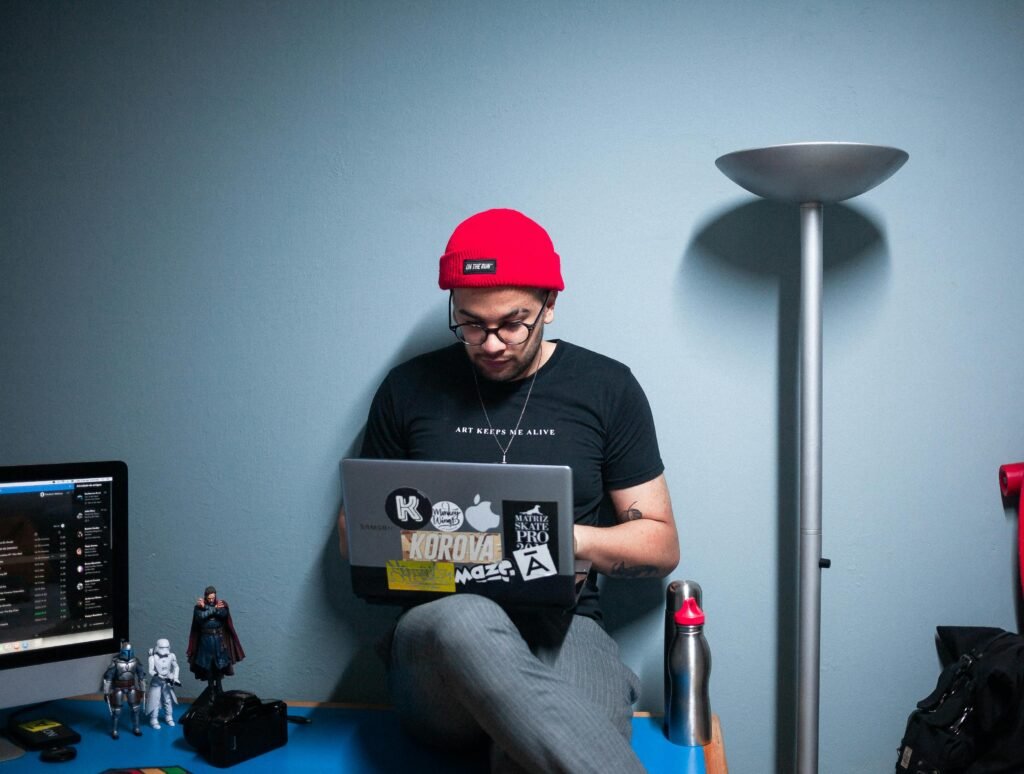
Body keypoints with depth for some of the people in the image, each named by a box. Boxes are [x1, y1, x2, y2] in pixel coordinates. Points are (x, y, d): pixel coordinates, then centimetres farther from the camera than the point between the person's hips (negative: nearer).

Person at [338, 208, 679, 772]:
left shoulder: (606, 388, 8)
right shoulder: (410, 389, 10)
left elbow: (661, 545, 11)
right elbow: (354, 527, 19)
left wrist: (572, 537, -9)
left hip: (561, 630, -2)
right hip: (437, 638, 3)